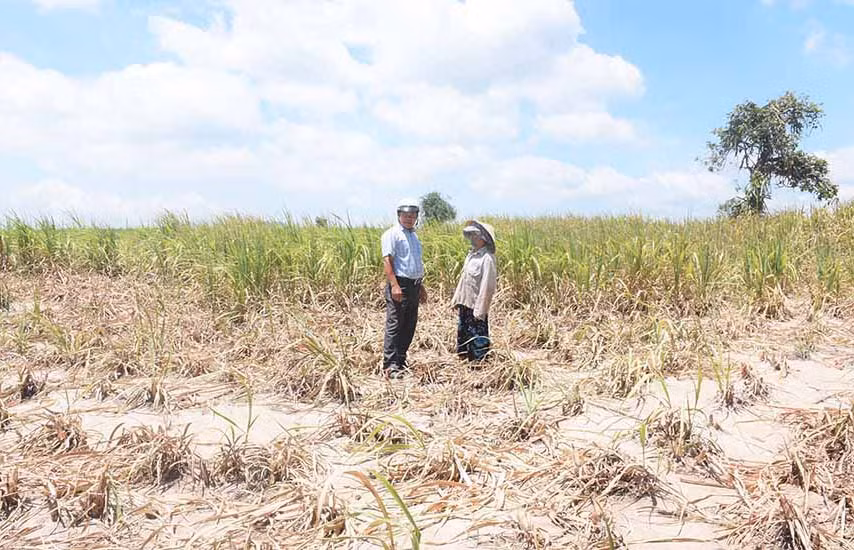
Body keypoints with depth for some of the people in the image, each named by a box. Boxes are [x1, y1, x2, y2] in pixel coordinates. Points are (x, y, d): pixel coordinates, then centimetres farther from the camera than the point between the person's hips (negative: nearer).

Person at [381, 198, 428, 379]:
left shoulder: (414, 236, 20)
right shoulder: (392, 234, -6)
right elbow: (387, 260, -15)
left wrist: (421, 286, 25)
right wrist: (394, 285, -23)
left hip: (414, 285, 9)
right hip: (399, 284, -9)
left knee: (409, 326, 10)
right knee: (394, 325, -8)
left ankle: (401, 360, 19)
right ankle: (390, 365, -7)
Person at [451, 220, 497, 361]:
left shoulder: (487, 258, -17)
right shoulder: (472, 254, 11)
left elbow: (487, 285, -20)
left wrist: (480, 310, -20)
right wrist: (456, 299, 15)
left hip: (476, 305, -9)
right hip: (465, 303, 9)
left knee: (477, 335, 0)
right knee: (463, 332, 16)